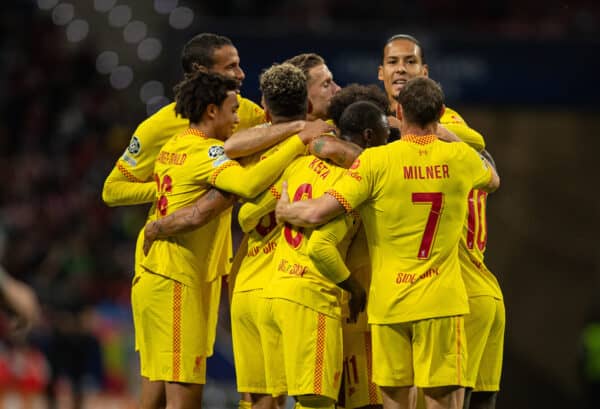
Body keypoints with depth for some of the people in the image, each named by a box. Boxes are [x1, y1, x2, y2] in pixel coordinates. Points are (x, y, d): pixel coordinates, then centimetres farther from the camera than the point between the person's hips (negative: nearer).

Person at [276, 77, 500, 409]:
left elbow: (316, 213, -14)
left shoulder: (375, 161, -9)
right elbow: (493, 181, 26)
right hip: (442, 301, 1)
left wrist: (284, 210, 7)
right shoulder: (460, 158, 1)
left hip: (388, 303, 0)